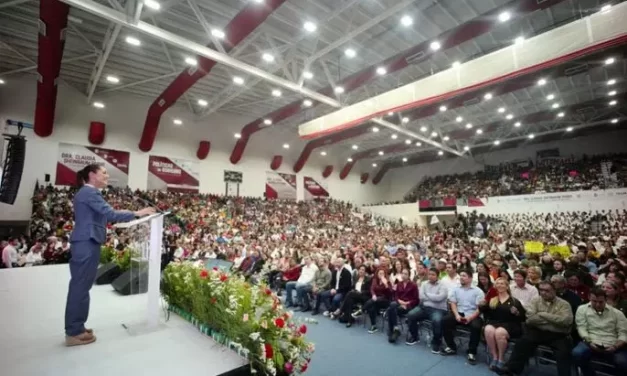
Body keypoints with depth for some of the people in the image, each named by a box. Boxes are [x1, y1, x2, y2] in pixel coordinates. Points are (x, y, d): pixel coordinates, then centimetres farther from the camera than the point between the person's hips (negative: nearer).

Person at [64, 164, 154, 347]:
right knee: (81, 287, -2)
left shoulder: (86, 192, 17)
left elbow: (102, 215, 17)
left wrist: (125, 215, 12)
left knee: (79, 286, 15)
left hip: (84, 243, 10)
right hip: (87, 244, -10)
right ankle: (74, 333, 9)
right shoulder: (90, 192, -14)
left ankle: (75, 328, 26)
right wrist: (136, 213, -16)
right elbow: (110, 214, -21)